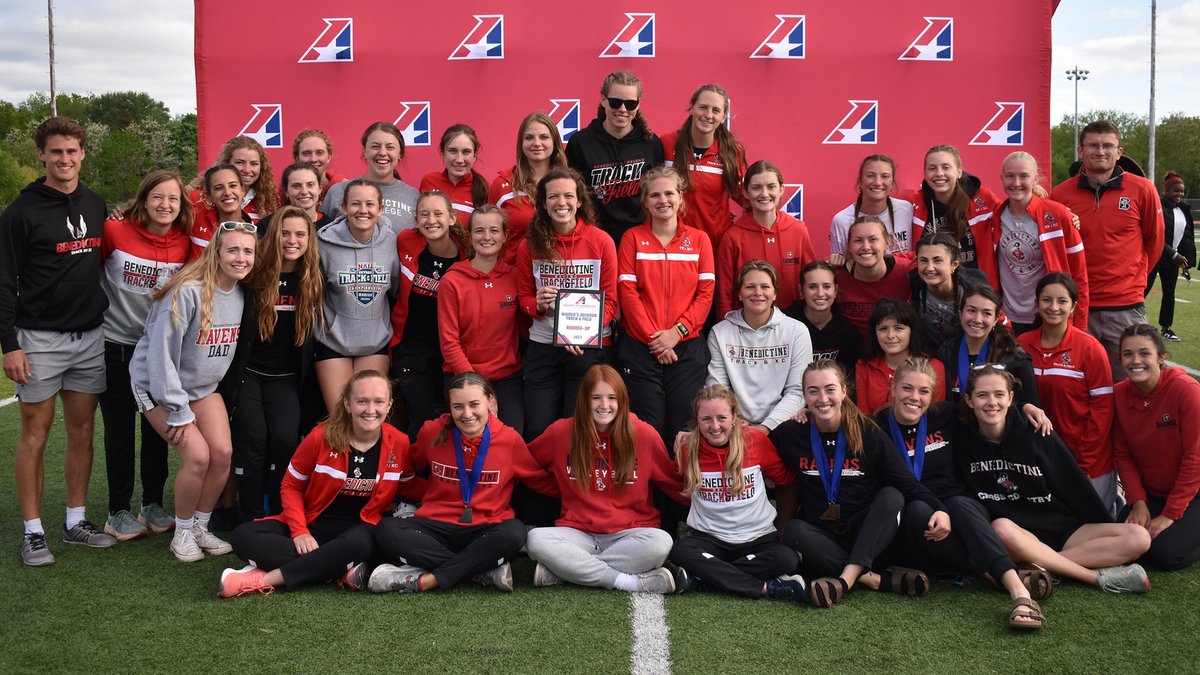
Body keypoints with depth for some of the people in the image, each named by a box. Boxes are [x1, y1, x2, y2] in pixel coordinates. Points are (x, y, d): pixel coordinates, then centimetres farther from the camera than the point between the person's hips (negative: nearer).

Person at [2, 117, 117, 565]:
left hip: (90, 335, 5)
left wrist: (111, 317, 12)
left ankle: (76, 522, 19)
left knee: (82, 430, 9)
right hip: (39, 338, -5)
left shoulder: (96, 206, 9)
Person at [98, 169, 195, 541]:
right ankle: (118, 511, 15)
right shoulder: (115, 231, -13)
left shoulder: (185, 243, -5)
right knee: (120, 429, 4)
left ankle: (153, 505, 23)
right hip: (115, 344, -3)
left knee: (157, 427, 9)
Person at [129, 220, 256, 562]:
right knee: (197, 456, -17)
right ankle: (182, 533, 5)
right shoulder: (188, 291, -26)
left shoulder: (242, 293, -5)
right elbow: (161, 353, -24)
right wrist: (179, 411, -20)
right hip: (159, 385, -6)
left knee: (223, 452, -7)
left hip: (204, 387, 6)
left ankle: (201, 527, 13)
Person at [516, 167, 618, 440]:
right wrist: (538, 305, -14)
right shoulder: (530, 245, 1)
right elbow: (523, 295, 10)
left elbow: (610, 299, -2)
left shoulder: (601, 242, -5)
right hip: (542, 346, 2)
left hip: (590, 348, -2)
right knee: (537, 430, 3)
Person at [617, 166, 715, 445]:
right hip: (640, 349, -1)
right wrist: (653, 338, -11)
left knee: (682, 430, 3)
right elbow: (627, 293, -3)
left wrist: (677, 331, -12)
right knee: (648, 431, -1)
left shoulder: (699, 239, 7)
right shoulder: (633, 238, 4)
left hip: (687, 348, 1)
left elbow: (706, 294, 1)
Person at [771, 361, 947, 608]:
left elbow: (907, 484, -5)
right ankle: (879, 579, -30)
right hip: (822, 537, 0)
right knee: (793, 531, -31)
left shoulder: (868, 434, -3)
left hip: (867, 538, 0)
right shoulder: (790, 434, -1)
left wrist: (939, 509, -22)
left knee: (891, 496, -26)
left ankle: (847, 578, -38)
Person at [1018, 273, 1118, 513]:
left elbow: (1102, 408, -10)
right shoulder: (1022, 345, -3)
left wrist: (1086, 465, -12)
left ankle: (1112, 500, 31)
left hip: (1090, 460, -3)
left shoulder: (1090, 349, -11)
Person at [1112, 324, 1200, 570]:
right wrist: (1138, 502, -13)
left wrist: (1170, 514, -18)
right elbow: (1123, 455, -1)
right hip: (1150, 492, 5)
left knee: (1167, 554, -19)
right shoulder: (1120, 393, -7)